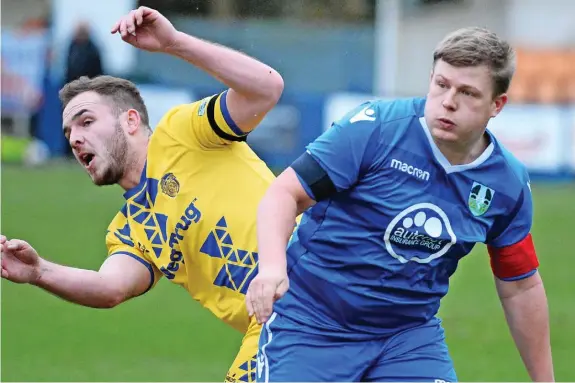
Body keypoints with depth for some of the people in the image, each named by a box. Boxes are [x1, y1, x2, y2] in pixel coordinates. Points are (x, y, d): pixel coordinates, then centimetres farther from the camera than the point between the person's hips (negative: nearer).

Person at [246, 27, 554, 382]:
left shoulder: (508, 183, -3)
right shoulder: (375, 126, -16)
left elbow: (521, 287, 10)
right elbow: (285, 192, -16)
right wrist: (272, 266, -34)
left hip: (411, 336, 3)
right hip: (310, 324, -3)